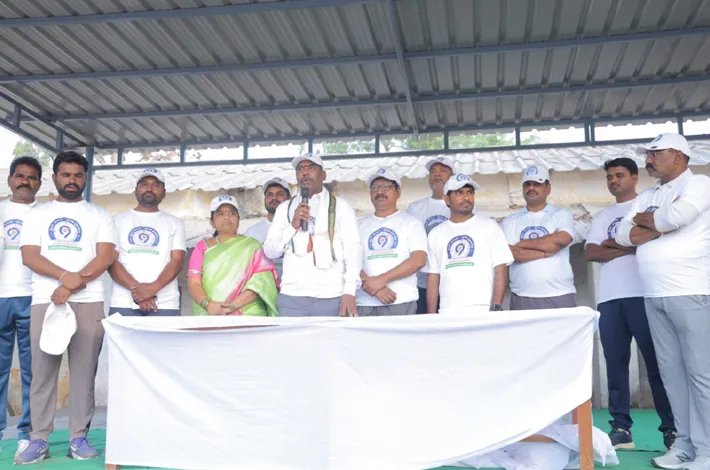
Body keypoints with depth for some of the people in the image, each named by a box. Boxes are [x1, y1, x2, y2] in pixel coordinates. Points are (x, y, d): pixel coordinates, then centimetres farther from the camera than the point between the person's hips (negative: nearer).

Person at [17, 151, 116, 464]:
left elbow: (106, 257, -2)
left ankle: (79, 437, 8)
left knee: (84, 370, 1)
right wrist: (65, 275, -16)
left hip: (88, 302, -1)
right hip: (44, 301, 1)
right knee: (42, 370, 2)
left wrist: (73, 285, -13)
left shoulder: (99, 216, 10)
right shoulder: (38, 214, 13)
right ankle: (39, 439, 10)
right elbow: (29, 256, 0)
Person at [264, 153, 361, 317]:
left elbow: (352, 249, -1)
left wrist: (349, 291, -13)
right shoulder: (284, 208, 15)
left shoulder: (340, 206, 8)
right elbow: (269, 251, 10)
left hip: (331, 297, -2)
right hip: (292, 297, 2)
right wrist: (293, 226, -5)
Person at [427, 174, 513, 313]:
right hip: (448, 313, 2)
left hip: (483, 312, -2)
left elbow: (500, 270, -1)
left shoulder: (489, 226, 4)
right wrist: (431, 316, 4)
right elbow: (433, 277, 11)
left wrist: (496, 308, -10)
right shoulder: (436, 234, 12)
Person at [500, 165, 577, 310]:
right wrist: (546, 252, -8)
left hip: (560, 296, -1)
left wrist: (523, 243, -4)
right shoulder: (510, 221, 11)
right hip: (523, 298, 1)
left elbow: (561, 240, -12)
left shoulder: (561, 215, 9)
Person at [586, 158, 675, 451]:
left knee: (657, 362, -4)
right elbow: (591, 253, 7)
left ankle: (672, 428, 2)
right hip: (609, 298, 5)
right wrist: (631, 247, -4)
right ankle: (621, 428, 6)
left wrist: (610, 244, -2)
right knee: (615, 365, 2)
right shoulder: (602, 217, 21)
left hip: (643, 294, -4)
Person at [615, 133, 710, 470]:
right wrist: (662, 224, -8)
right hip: (654, 297, 7)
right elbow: (624, 235, 6)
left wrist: (643, 219, -2)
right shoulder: (647, 197, 18)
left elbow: (676, 216, -22)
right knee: (671, 371, 8)